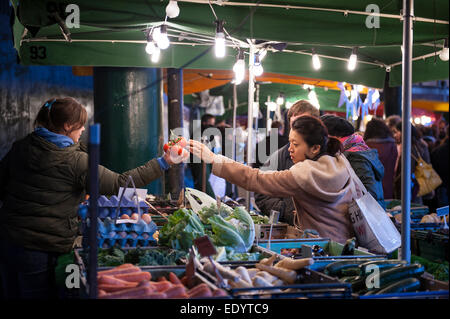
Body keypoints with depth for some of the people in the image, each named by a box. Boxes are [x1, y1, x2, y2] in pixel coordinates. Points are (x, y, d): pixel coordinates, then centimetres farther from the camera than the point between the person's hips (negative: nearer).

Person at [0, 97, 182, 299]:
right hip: (40, 249, -6)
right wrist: (163, 163, -9)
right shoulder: (75, 161, -15)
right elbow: (119, 184, -13)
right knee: (39, 293, 7)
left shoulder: (20, 148, 4)